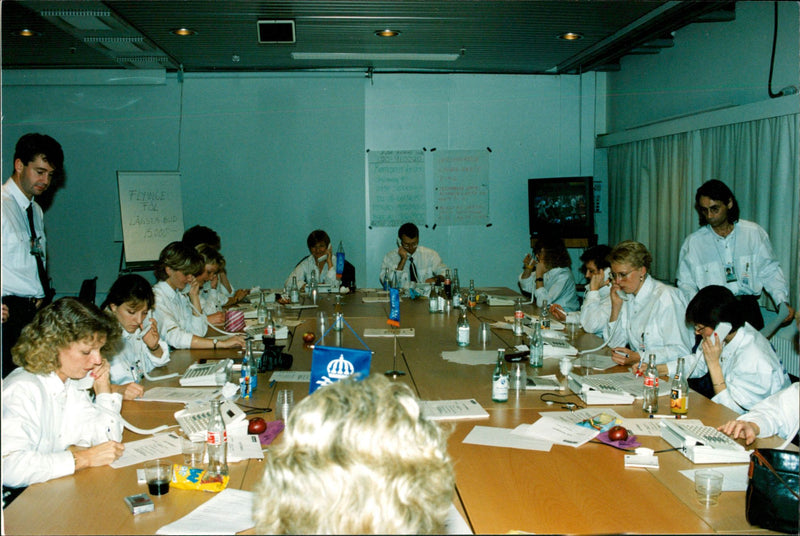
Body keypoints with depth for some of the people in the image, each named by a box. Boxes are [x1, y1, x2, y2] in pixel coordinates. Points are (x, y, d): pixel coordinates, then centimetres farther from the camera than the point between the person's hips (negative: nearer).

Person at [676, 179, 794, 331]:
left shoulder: (754, 233, 9)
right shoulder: (693, 242, 7)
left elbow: (770, 271, 13)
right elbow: (686, 283, 8)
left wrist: (783, 301, -1)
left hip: (746, 305, 1)